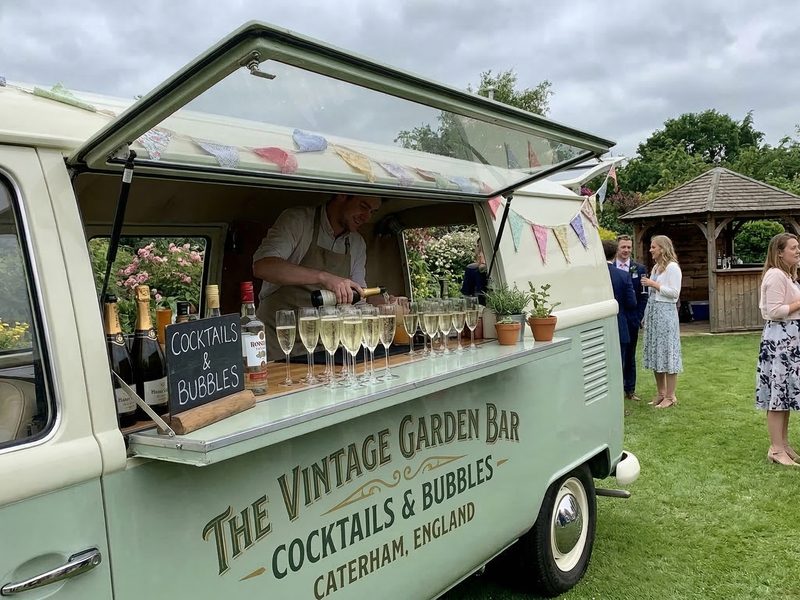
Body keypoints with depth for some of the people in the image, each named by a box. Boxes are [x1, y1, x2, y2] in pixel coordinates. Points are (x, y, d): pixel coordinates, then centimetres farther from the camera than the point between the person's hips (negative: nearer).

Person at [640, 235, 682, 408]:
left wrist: (654, 284, -14)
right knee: (655, 352, 10)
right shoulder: (656, 266, 14)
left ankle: (670, 396, 5)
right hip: (652, 311, 8)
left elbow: (674, 293, -14)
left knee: (667, 351, -3)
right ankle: (661, 393, 20)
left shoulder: (672, 267, -9)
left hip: (665, 312, -8)